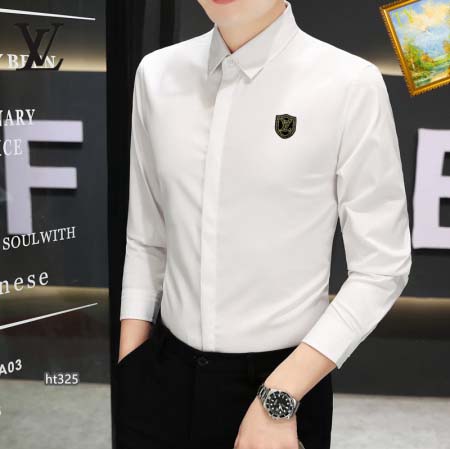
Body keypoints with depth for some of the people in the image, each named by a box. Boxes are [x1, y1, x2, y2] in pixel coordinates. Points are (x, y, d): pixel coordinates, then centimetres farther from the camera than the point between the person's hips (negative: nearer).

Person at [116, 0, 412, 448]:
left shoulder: (351, 84, -14)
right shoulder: (157, 74, -2)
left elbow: (380, 269, -11)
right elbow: (146, 241, 3)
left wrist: (278, 399, -15)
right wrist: (126, 373, 2)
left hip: (284, 380, -3)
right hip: (165, 372, 4)